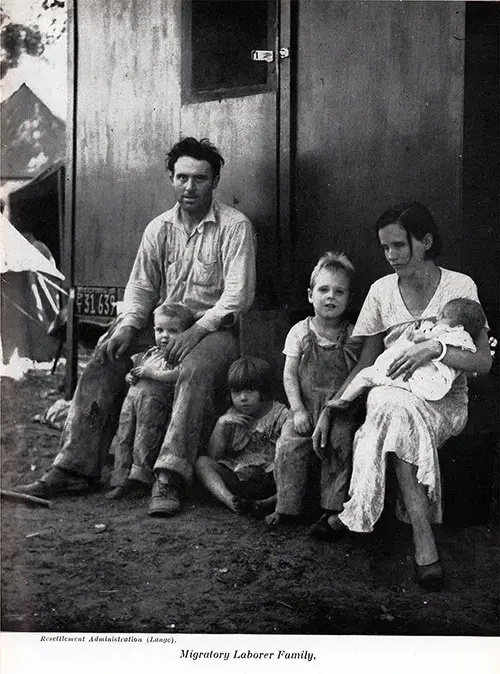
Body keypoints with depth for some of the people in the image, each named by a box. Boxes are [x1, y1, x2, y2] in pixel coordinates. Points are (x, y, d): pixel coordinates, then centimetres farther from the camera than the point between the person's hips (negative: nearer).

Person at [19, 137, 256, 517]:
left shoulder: (235, 226, -4)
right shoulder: (159, 228, 12)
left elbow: (239, 293, -13)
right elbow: (141, 285, 9)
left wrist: (197, 330, -24)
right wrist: (127, 325, -11)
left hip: (214, 327, -5)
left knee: (196, 370, -37)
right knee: (104, 361, -17)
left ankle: (170, 478, -40)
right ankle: (75, 467, -15)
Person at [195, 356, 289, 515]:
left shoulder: (280, 415, -1)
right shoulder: (231, 417, 9)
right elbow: (214, 456, 2)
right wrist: (221, 424, -9)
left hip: (271, 483, -3)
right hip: (237, 482, 3)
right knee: (202, 462, -17)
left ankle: (269, 502, -44)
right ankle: (230, 500, -38)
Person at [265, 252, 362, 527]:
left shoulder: (354, 337, 2)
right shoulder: (300, 332, 3)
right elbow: (289, 375, 1)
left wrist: (341, 407, -11)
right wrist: (298, 410, -9)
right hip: (305, 409, 1)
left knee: (340, 446, -21)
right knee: (288, 447, -15)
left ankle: (333, 508, -7)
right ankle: (286, 506, 0)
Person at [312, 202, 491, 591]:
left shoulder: (459, 286, -3)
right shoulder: (382, 290, 6)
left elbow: (483, 361, -7)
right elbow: (366, 365, 9)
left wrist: (435, 349, -23)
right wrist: (329, 409, -1)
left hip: (445, 401, -2)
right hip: (391, 394, 2)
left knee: (395, 412, -37)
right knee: (397, 410, -36)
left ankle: (356, 513, -25)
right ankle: (424, 544, -35)